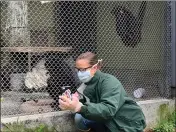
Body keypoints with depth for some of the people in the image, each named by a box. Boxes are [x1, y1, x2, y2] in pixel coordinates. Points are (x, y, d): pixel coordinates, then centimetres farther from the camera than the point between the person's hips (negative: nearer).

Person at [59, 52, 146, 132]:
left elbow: (108, 109, -38)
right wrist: (72, 101, -24)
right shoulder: (87, 82, 3)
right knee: (79, 118, -14)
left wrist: (79, 107, -49)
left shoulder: (109, 82, -22)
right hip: (111, 122, 8)